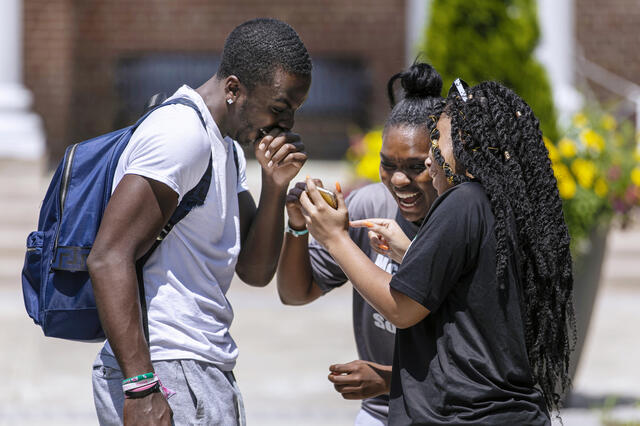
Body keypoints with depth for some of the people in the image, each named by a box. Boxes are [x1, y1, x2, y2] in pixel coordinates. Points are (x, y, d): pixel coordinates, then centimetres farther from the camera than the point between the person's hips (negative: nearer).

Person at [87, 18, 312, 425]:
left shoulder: (226, 147, 18)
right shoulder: (182, 132, -13)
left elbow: (255, 270, 18)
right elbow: (108, 258, -21)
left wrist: (275, 185, 2)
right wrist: (141, 388, -26)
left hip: (207, 373, 10)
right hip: (166, 376, -10)